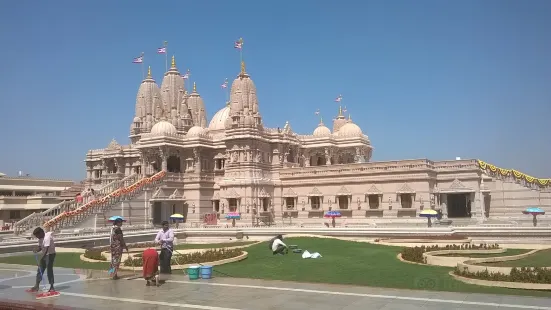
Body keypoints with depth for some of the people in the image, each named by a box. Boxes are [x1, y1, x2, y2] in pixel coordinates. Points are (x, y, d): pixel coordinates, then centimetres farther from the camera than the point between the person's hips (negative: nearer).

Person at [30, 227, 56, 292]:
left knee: (49, 270, -6)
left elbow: (46, 250, -32)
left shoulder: (47, 238, -26)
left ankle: (51, 287, 3)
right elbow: (40, 247, 9)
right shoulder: (40, 238, 2)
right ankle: (36, 286, 20)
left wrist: (41, 259, -35)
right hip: (44, 255, 9)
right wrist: (36, 250, -14)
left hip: (50, 254, -9)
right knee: (40, 270, 11)